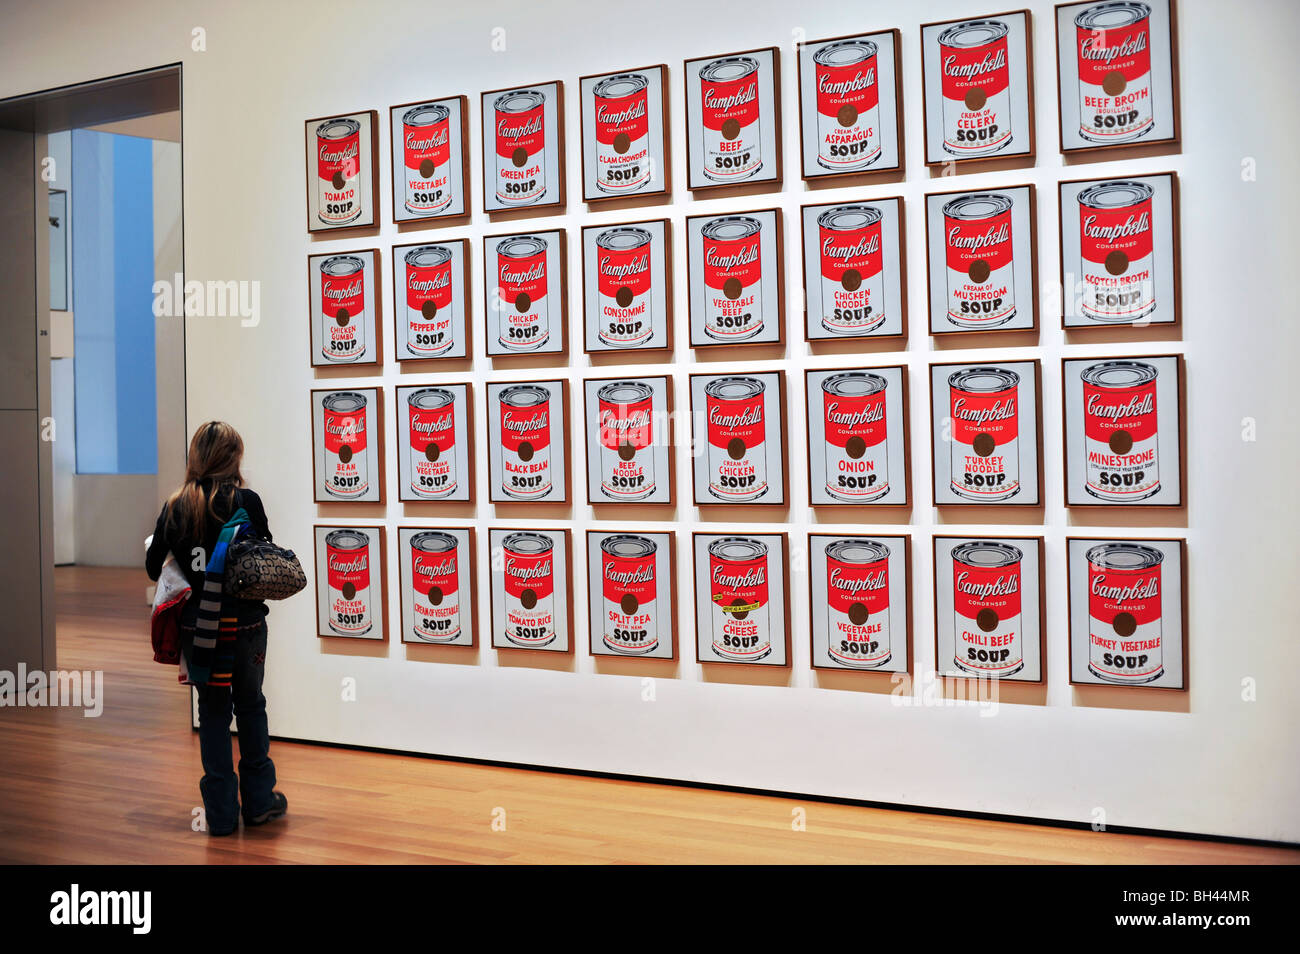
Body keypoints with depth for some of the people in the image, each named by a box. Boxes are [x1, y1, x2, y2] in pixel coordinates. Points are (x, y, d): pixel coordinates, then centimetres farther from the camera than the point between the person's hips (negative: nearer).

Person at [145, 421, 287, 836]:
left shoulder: (175, 506, -3)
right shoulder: (246, 501, -10)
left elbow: (153, 567, 1)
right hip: (245, 623, -1)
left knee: (212, 710, 12)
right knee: (251, 706, 16)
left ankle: (221, 811, 14)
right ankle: (259, 800, 22)